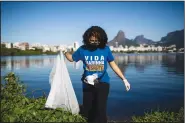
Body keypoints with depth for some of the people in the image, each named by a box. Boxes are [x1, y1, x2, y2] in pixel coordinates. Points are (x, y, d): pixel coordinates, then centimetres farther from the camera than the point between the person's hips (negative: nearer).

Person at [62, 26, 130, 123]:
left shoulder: (105, 49, -6)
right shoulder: (82, 49, -5)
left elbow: (113, 65, 2)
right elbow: (72, 58, 12)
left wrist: (124, 79, 2)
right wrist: (65, 52, -3)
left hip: (102, 83, -2)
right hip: (87, 85, 2)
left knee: (100, 109, -16)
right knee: (87, 111, 12)